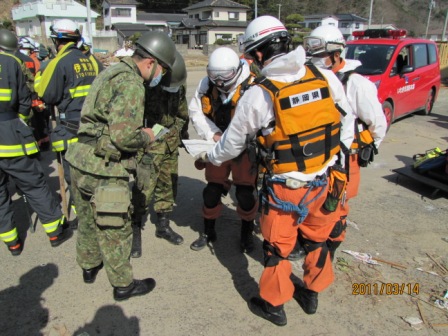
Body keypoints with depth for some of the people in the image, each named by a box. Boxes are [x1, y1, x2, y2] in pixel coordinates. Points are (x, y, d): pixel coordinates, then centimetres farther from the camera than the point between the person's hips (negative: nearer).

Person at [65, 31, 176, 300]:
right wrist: (146, 137, -7)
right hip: (104, 170, -10)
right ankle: (123, 285, 24)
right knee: (116, 230, 7)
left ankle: (89, 266, 46)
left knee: (88, 220, 25)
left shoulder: (112, 73, 13)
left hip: (81, 162, 10)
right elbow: (123, 135, -27)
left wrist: (139, 131, 11)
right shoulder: (131, 84, -18)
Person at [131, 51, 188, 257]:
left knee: (168, 184, 14)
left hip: (172, 141, 7)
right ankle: (135, 231, 7)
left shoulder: (178, 84, 0)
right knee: (144, 188, -9)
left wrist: (183, 129, 25)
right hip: (150, 141, -6)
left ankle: (163, 225, 30)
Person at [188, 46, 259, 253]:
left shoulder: (251, 86, -22)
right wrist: (213, 134, -15)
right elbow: (196, 112, -2)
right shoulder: (206, 84, -8)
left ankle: (247, 234, 29)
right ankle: (208, 232, 33)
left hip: (244, 148, -3)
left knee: (245, 193, 3)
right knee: (212, 190, 12)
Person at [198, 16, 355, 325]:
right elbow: (347, 119, 6)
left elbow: (233, 144, -5)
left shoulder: (258, 94, -17)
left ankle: (273, 305, 33)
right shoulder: (326, 78, -6)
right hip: (323, 180, 5)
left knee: (278, 245, 14)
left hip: (285, 186, -4)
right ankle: (312, 293, 44)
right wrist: (338, 156, 19)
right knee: (317, 237, 24)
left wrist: (208, 157, 14)